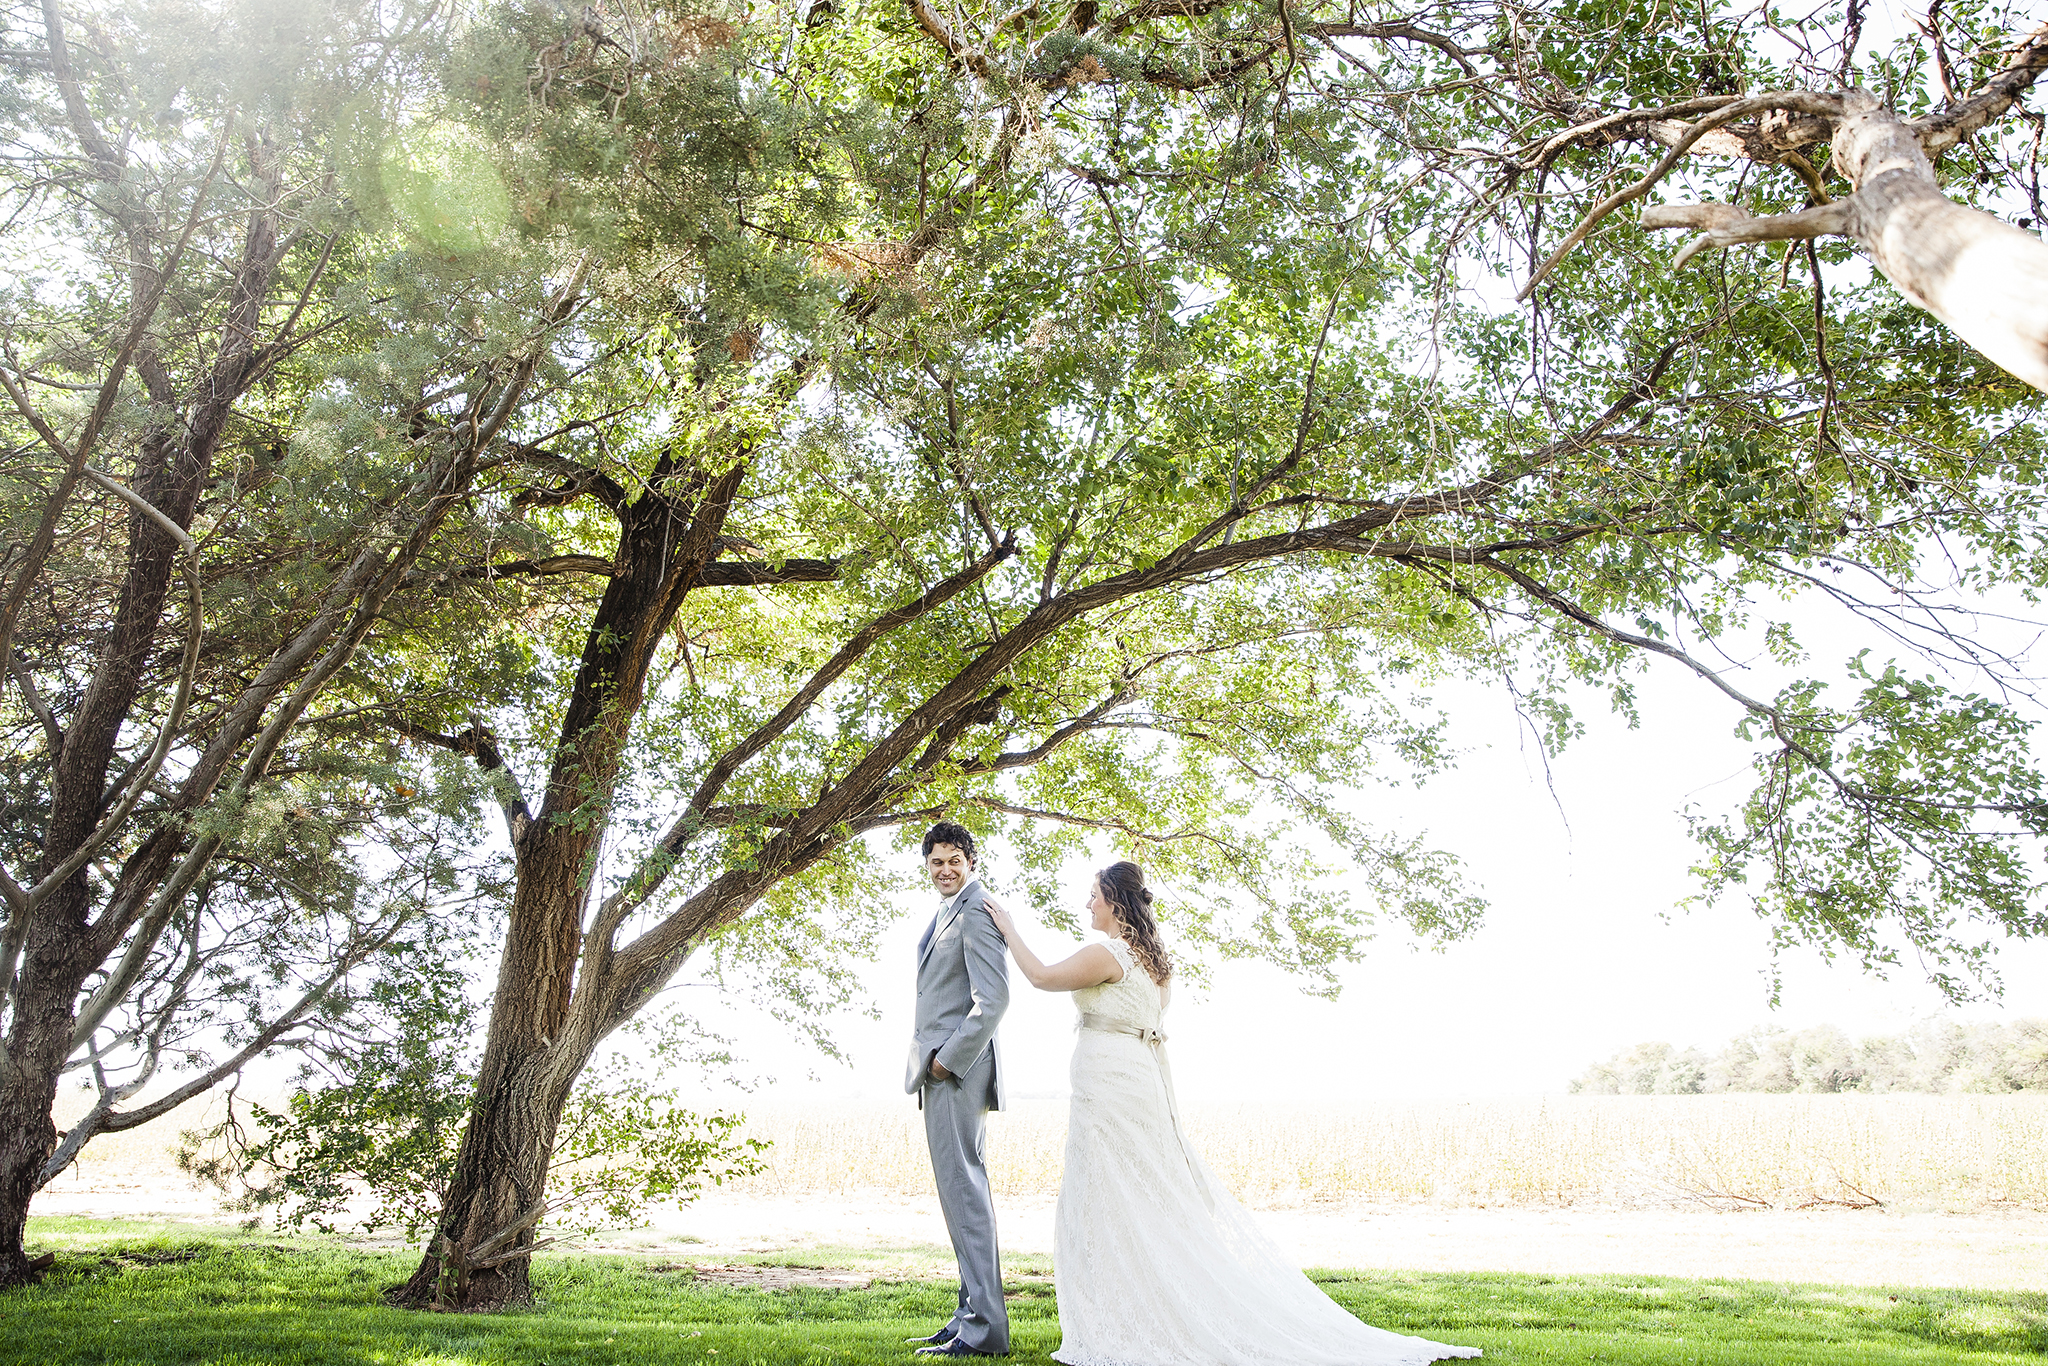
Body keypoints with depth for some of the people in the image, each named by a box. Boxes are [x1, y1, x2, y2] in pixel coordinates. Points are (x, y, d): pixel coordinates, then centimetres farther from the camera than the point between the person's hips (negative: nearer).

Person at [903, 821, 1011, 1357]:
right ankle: (973, 1314, 21)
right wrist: (933, 1061, 14)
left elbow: (994, 999, -20)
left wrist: (947, 1060, -18)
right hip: (943, 1067, 11)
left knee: (962, 1188, -9)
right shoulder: (946, 913, 19)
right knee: (963, 1188, 13)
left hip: (957, 1068, -10)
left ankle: (984, 1330, -5)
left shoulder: (976, 911, -12)